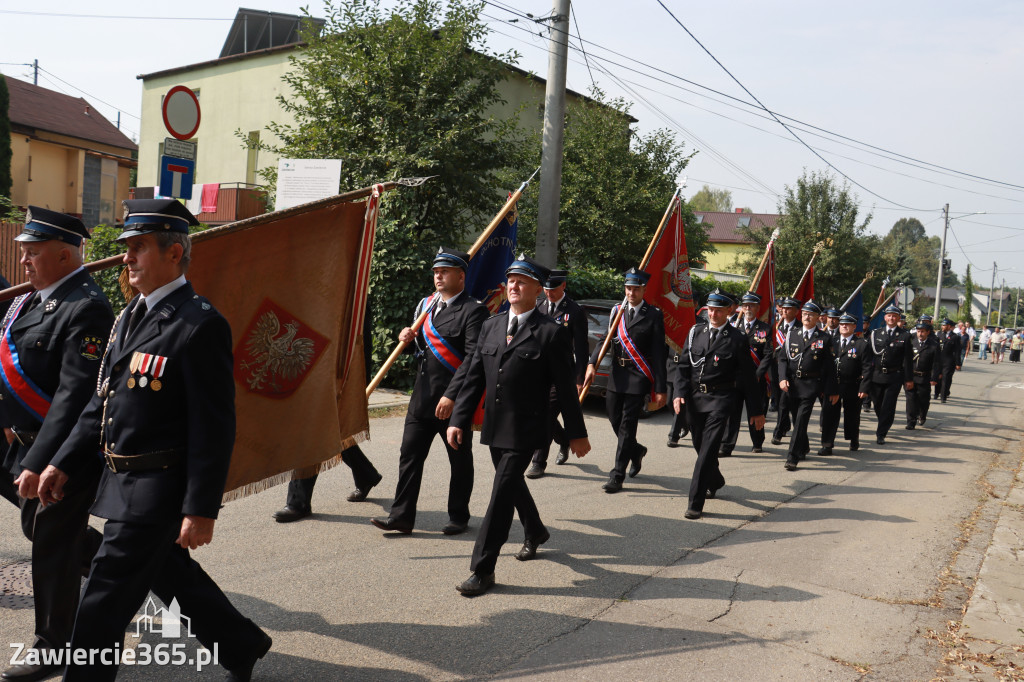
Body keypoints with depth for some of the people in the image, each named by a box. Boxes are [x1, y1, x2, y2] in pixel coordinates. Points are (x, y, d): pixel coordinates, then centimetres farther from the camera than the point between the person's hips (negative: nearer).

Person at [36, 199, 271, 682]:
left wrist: (202, 509, -21)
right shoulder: (132, 316, 11)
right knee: (170, 573, 22)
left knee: (104, 600, -3)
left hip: (157, 490, -9)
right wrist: (65, 463, 12)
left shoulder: (200, 325, -17)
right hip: (123, 479, 9)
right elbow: (102, 401, 17)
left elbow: (214, 427, -20)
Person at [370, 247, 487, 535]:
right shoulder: (425, 305, 13)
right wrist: (408, 337, 1)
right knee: (409, 455, 4)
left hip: (455, 401, -7)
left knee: (460, 461, 8)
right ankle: (401, 516, 9)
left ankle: (459, 518, 21)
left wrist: (452, 395, -24)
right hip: (422, 397, 7)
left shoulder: (473, 311, -11)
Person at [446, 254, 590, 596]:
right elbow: (474, 377, 8)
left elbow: (566, 387, -7)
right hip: (494, 426, 6)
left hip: (524, 429, -6)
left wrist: (576, 433, -4)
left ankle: (482, 569, -1)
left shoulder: (552, 332, -8)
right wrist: (459, 419, 1)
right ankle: (536, 532, 49)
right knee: (512, 485, 22)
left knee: (502, 494, -8)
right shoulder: (491, 326, 8)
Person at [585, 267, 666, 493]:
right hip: (616, 375, 5)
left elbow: (658, 354, -5)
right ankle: (636, 451, 41)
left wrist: (660, 389, -8)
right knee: (615, 421, 12)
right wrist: (592, 364, -13)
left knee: (627, 425, -5)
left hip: (638, 378, -5)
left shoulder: (654, 315, -3)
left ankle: (617, 475, 1)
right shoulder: (617, 311, 10)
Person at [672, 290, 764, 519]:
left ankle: (695, 503, -10)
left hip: (721, 399, -4)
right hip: (695, 397, 5)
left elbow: (748, 377, 0)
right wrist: (680, 393, -6)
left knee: (708, 449, -11)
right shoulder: (695, 332, 7)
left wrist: (756, 410, 3)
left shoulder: (737, 339, -3)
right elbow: (683, 365, 9)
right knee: (700, 446, 16)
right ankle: (715, 482, 45)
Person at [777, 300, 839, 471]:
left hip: (810, 385, -4)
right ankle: (804, 448, 35)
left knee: (801, 420, -10)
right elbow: (783, 358, 8)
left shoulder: (824, 338, 1)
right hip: (791, 383, 4)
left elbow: (829, 366, 2)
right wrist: (782, 378, -7)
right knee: (796, 419, 13)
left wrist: (832, 390, 1)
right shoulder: (792, 335, 9)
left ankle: (793, 457, -9)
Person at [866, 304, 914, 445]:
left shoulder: (904, 336, 2)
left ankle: (881, 434, 4)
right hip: (876, 376, 2)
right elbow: (868, 354, 6)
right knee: (877, 405, 11)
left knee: (888, 407, -4)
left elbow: (907, 359, 1)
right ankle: (883, 426, 35)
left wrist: (908, 379, -2)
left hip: (894, 377, -2)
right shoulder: (875, 333, 7)